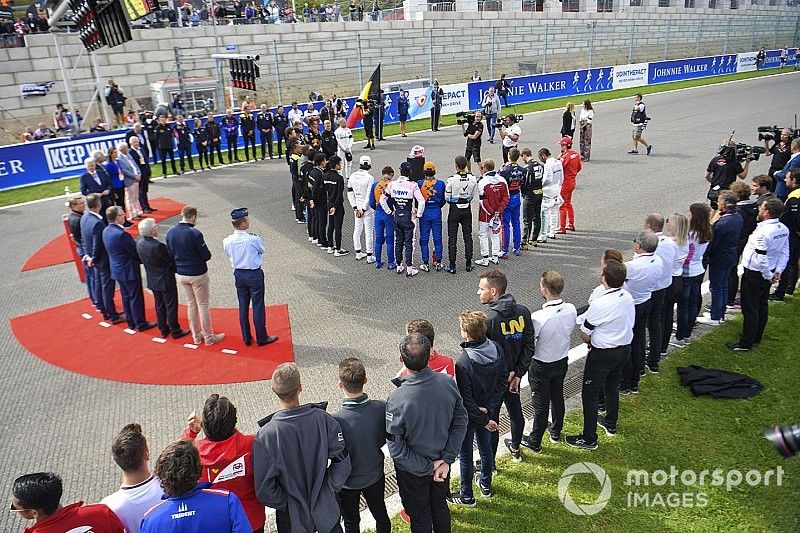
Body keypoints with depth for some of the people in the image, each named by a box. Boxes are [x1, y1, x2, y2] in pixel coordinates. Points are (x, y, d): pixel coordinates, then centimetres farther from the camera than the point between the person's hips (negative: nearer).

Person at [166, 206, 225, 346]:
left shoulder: (170, 233, -3)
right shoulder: (195, 233, -22)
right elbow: (207, 256, -17)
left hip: (180, 275, 6)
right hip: (197, 275, -6)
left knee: (191, 305, 19)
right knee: (203, 306, 7)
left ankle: (196, 336, 29)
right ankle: (209, 337, 18)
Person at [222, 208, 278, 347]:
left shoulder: (227, 241, -9)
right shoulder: (254, 239, -22)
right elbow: (263, 250, -2)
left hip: (238, 274, 5)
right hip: (254, 274, -5)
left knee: (243, 307, 14)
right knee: (258, 306, 6)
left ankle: (246, 338, 25)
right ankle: (262, 338, 17)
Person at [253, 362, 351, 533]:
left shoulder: (266, 436, -25)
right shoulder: (323, 419, -20)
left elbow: (264, 489, -20)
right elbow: (343, 462, -12)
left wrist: (284, 504, -4)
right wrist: (329, 490, 1)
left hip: (292, 518, -1)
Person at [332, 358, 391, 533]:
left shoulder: (336, 421, -35)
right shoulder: (382, 408, -25)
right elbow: (383, 440, -7)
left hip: (347, 483, -3)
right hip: (375, 476, 3)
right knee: (380, 514, 28)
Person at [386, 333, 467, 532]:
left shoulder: (397, 400, -34)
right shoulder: (448, 382, -21)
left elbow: (396, 449, -25)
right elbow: (460, 422, -10)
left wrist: (428, 467, -14)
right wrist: (446, 460, -8)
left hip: (412, 471, -4)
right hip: (442, 463, 4)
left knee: (420, 515, 23)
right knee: (440, 505, 30)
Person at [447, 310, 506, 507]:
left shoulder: (463, 362, -34)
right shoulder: (496, 349, -16)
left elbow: (465, 399, -27)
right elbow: (503, 380, -6)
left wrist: (483, 419, -14)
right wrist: (488, 407, -8)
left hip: (468, 416, -6)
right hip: (489, 411, 6)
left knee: (465, 455, 15)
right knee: (485, 447, 27)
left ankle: (467, 496, 34)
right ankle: (486, 485, 49)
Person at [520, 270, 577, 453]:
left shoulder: (538, 317, -34)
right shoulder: (571, 310, -15)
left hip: (542, 366, -5)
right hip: (562, 361, 5)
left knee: (541, 404, 10)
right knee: (557, 397, 25)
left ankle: (535, 442, 29)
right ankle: (556, 431, 47)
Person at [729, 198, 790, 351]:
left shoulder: (762, 232, -27)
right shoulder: (784, 229, 0)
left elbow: (761, 259, -27)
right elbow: (785, 253, 4)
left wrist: (768, 276, -13)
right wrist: (778, 271, 3)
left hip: (754, 274, -9)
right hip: (769, 272, 9)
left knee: (750, 309, 0)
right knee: (762, 305, 21)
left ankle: (746, 343, 9)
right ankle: (757, 336, 35)